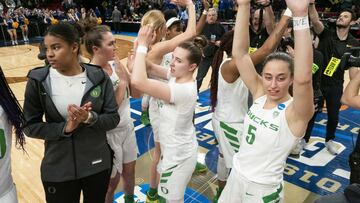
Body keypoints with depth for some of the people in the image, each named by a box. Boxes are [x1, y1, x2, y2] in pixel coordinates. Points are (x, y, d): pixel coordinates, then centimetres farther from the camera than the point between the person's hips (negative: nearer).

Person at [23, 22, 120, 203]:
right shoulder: (38, 81, -8)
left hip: (97, 165, 1)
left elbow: (113, 118, -6)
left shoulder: (98, 77, -8)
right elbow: (30, 125, -5)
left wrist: (90, 118, -24)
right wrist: (65, 128, -20)